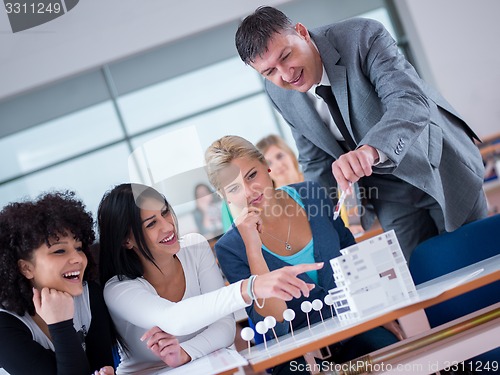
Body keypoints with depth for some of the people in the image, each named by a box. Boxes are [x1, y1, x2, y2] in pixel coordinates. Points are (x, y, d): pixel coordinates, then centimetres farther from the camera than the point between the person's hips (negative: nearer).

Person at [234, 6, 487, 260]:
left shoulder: (363, 37, -25)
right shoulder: (277, 94, -10)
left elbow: (411, 102, -39)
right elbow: (314, 161, 3)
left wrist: (371, 150, -56)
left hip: (442, 170, -3)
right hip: (389, 191, 3)